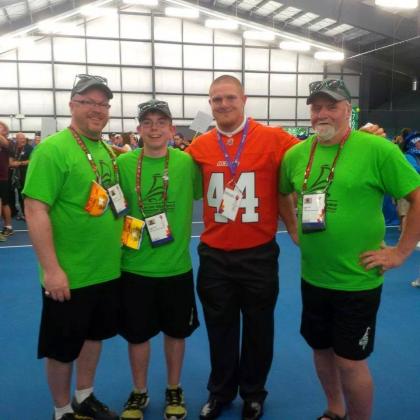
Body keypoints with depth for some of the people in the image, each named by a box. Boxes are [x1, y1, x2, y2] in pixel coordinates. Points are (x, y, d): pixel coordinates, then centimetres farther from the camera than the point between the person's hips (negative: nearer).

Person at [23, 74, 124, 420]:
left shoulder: (108, 151, 8)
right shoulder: (53, 149, -15)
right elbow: (35, 210, -20)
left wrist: (121, 241, 15)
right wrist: (51, 269, -22)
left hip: (108, 270, 7)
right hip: (70, 275, -7)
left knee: (94, 335, 21)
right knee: (62, 348, 10)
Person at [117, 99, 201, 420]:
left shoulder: (187, 162, -7)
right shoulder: (124, 163, -5)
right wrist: (120, 232, -6)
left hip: (177, 266, 0)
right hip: (135, 266, 0)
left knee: (176, 331, 15)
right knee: (137, 334, 13)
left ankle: (174, 389, 38)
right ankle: (139, 392, 37)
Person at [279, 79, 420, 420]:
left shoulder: (377, 149, -13)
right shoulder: (296, 154, 2)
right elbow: (281, 194, 19)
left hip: (358, 281, -5)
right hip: (312, 278, 5)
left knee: (351, 361, 4)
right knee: (321, 349, 20)